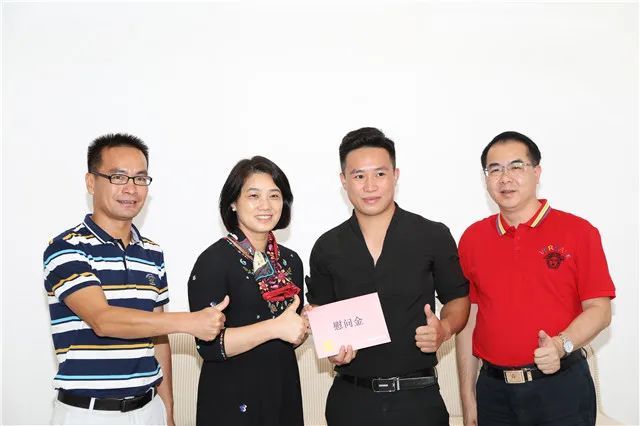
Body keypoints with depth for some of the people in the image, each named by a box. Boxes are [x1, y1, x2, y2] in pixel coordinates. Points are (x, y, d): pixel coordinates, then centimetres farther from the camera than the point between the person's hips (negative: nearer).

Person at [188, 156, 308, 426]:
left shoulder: (290, 261, 5)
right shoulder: (214, 261, -14)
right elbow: (208, 345, -20)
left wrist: (306, 327, -4)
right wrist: (274, 327, -24)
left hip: (284, 393, 6)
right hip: (233, 401, -6)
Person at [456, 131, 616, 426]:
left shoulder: (578, 232, -4)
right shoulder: (472, 239, 3)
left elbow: (599, 309, -4)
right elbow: (468, 319, 6)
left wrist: (562, 345, -22)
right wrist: (468, 399, 6)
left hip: (561, 389, -2)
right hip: (493, 390, 3)